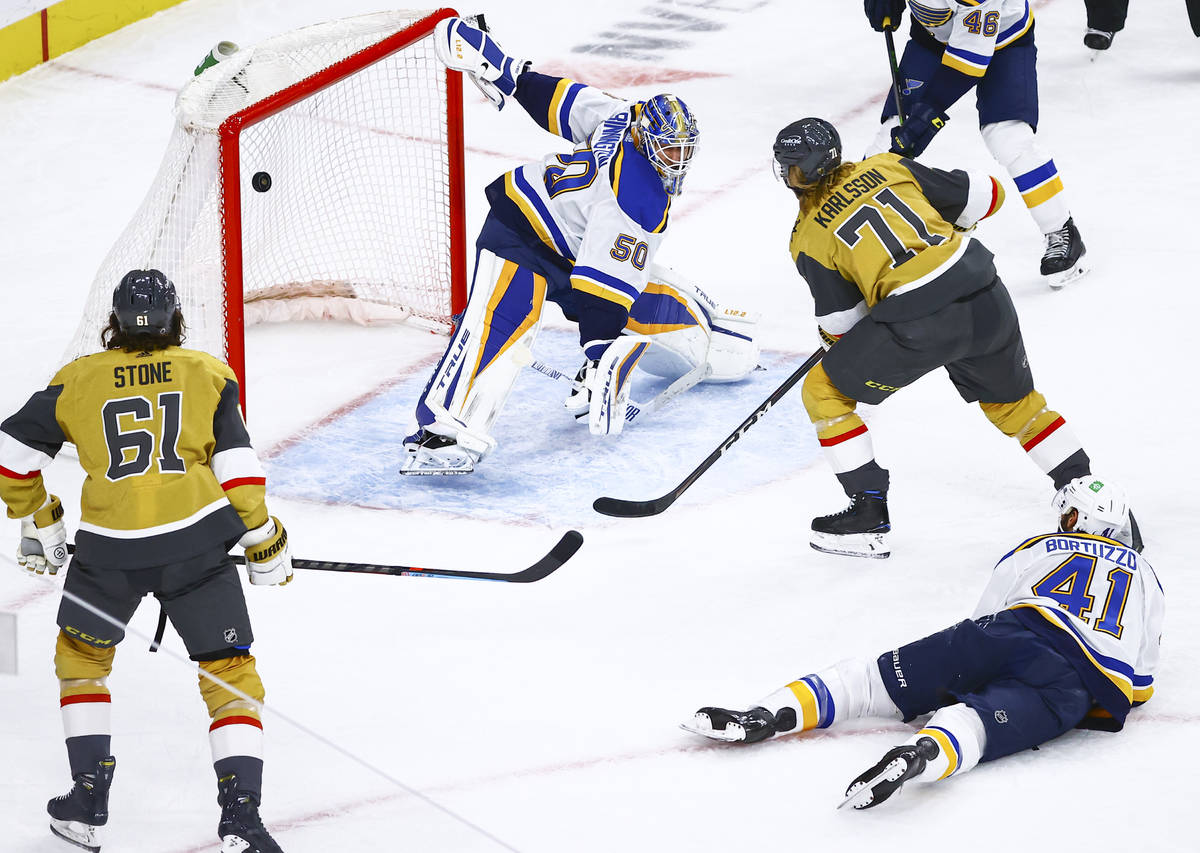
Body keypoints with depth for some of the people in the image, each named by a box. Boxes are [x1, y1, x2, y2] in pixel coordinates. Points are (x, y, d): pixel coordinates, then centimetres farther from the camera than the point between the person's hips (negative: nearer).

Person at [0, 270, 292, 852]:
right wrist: (264, 544, 11)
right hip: (196, 543, -1)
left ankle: (88, 796, 21)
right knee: (231, 673, 9)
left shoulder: (78, 380, 9)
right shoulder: (207, 374, 7)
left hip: (108, 550, 1)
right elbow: (237, 467, 1)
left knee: (82, 653, 26)